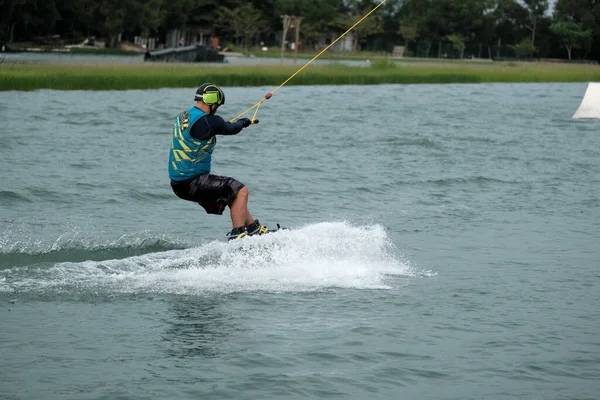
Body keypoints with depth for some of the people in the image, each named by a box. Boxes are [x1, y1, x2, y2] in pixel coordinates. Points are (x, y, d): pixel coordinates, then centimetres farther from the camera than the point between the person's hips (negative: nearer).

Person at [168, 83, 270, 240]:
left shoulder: (182, 117, 9)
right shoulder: (207, 121, -19)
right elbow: (231, 129, -5)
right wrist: (242, 122, 19)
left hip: (178, 182, 10)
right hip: (190, 183, -10)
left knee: (233, 192, 23)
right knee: (240, 190, -7)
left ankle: (254, 228, 31)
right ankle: (237, 235, -10)